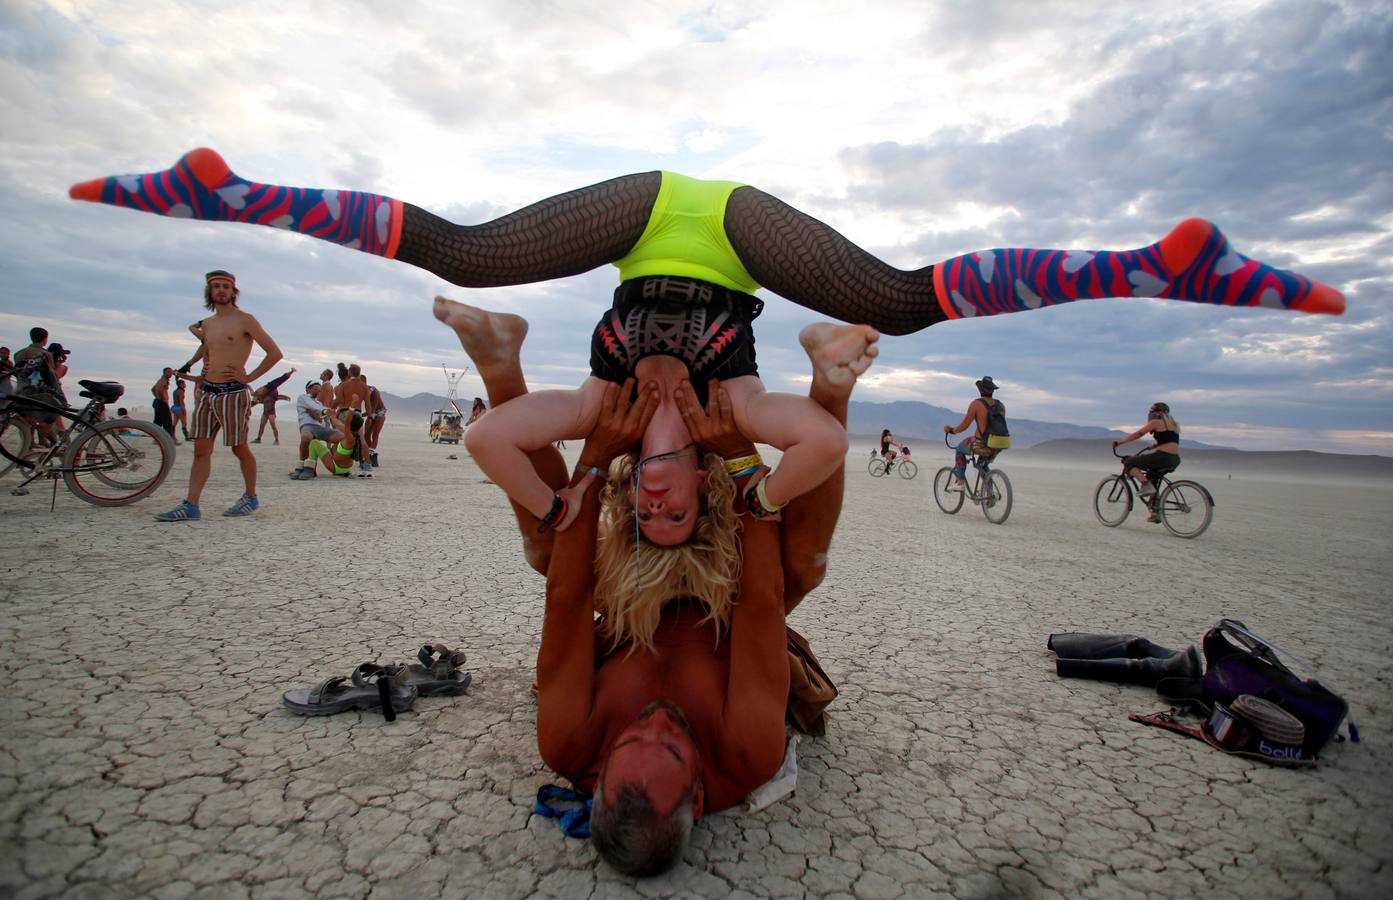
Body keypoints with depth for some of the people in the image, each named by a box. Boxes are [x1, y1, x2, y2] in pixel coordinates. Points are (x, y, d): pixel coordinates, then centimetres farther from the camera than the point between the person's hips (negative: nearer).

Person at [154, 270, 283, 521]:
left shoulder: (245, 320, -4)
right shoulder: (207, 324, 16)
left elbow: (275, 353, -9)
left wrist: (249, 376, -10)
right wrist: (204, 375, 18)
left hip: (233, 393, -6)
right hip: (207, 393, 6)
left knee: (239, 449, 3)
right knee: (201, 449, 1)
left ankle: (251, 498, 17)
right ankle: (191, 505, -1)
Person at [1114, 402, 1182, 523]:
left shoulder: (1156, 422, 0)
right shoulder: (1172, 424, 25)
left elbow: (1137, 434, -1)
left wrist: (1119, 442, 5)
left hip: (1163, 457, -9)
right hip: (1175, 460, 9)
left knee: (1130, 462, 0)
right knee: (1151, 477, 25)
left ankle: (1146, 486, -17)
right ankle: (1155, 512, 20)